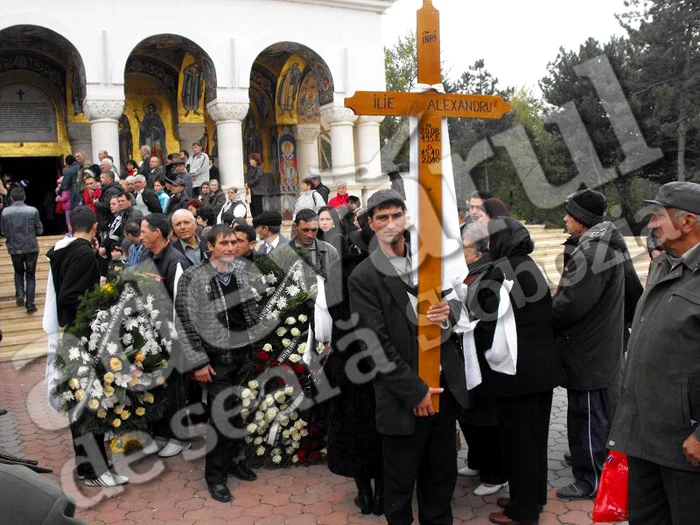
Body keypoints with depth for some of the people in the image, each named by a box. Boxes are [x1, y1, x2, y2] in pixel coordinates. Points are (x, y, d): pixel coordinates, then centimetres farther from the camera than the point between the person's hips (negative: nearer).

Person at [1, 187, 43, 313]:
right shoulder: (33, 211, -10)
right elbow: (39, 231, -4)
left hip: (14, 248, 1)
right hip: (31, 248, -1)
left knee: (18, 272, 24)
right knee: (31, 275, 10)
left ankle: (20, 294, 4)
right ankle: (30, 304, 5)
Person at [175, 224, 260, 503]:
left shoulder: (244, 270, 4)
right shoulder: (193, 278, -8)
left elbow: (254, 310, 15)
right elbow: (185, 323, -9)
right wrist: (198, 362, -11)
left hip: (248, 354, 4)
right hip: (218, 360, -4)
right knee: (220, 417, 1)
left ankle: (235, 459, 34)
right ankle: (216, 475, 19)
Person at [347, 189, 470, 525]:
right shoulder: (363, 278, -9)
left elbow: (456, 297, 13)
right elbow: (377, 346, -12)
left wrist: (449, 311, -11)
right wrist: (415, 391, -13)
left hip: (444, 384, 5)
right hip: (404, 396, -4)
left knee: (443, 472, 19)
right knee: (400, 480, 11)